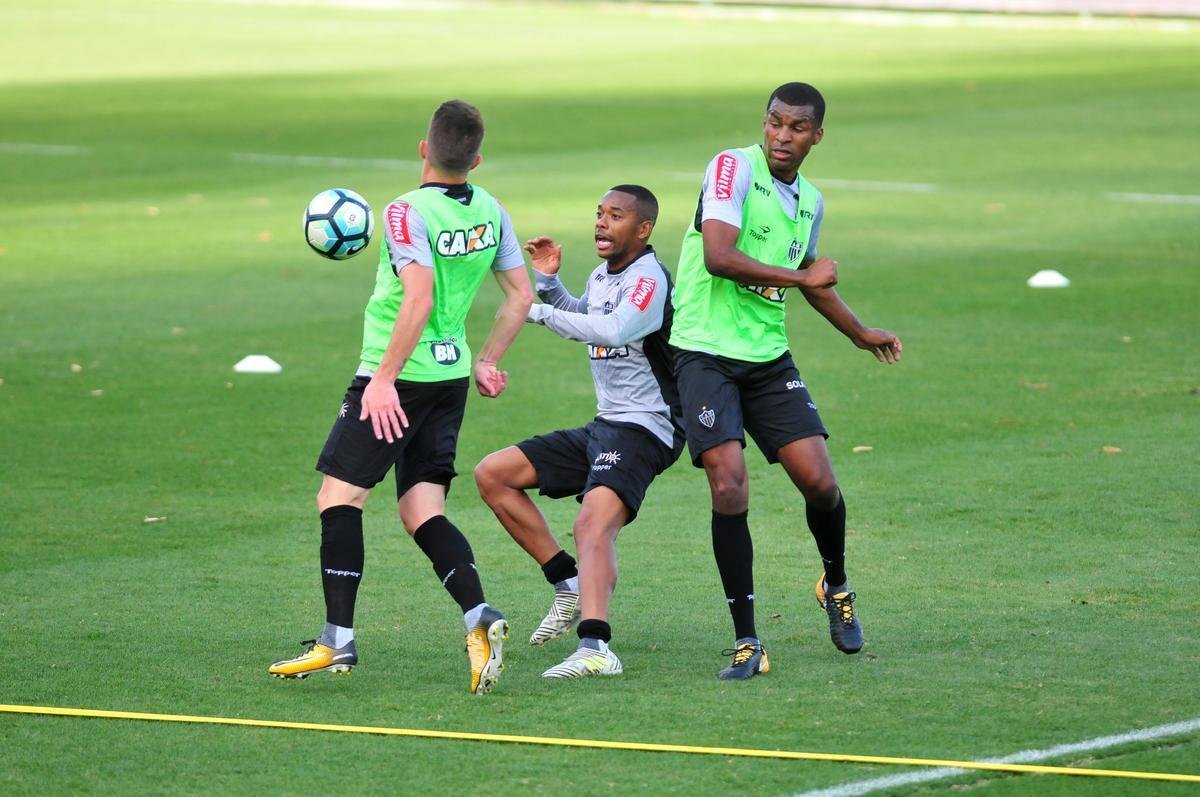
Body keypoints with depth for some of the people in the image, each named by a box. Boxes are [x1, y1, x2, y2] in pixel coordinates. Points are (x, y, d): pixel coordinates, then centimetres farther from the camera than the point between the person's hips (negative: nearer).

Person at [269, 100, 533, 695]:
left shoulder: (408, 212, -15)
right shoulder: (490, 212, 6)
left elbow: (420, 298, -26)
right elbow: (521, 296, 13)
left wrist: (385, 377, -23)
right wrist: (486, 362, 23)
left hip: (398, 379, -7)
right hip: (451, 377, 7)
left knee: (338, 495, 0)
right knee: (423, 513, 8)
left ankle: (338, 640, -4)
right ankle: (480, 618, -12)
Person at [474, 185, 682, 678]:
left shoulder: (649, 278, -14)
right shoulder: (602, 276, 14)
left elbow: (613, 331, -33)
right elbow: (580, 324, 36)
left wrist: (541, 312, -25)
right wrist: (549, 281, 18)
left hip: (644, 429, -10)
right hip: (603, 428, 10)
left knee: (593, 523, -32)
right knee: (492, 474, 8)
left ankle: (595, 648, -47)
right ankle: (569, 583, 6)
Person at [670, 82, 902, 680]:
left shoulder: (810, 202, 11)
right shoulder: (733, 167, -10)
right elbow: (717, 255, -23)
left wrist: (859, 334, 42)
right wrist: (801, 276, -15)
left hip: (767, 357, 5)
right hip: (706, 354, -5)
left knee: (819, 481, -5)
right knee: (729, 487, -16)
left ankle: (836, 587, 27)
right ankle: (746, 642, -7)